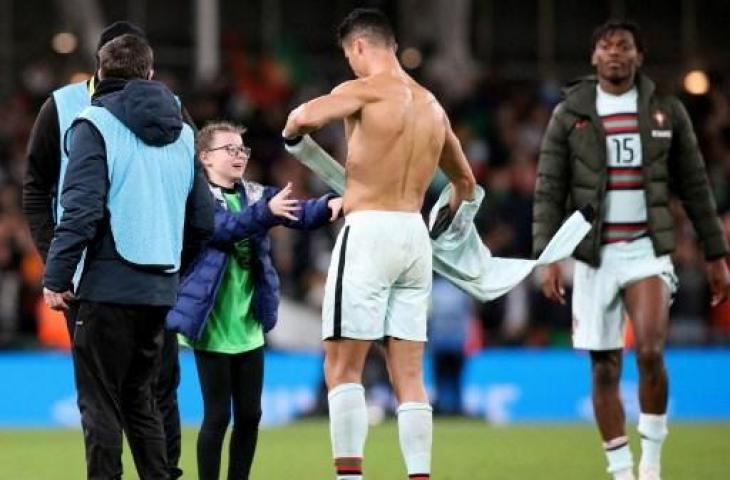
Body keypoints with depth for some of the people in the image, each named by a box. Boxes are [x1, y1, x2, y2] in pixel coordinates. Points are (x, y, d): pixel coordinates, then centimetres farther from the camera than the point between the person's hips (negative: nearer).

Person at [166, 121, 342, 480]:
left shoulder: (256, 195, 9)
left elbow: (296, 213, -5)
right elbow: (222, 227, -26)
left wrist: (329, 206, -27)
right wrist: (266, 211, -41)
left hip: (249, 326, 6)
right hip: (211, 327, -6)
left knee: (249, 414, 9)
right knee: (217, 415, -3)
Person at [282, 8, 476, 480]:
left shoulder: (365, 90, -5)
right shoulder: (431, 105, 17)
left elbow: (306, 117, -23)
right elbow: (465, 182, 29)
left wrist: (291, 131, 0)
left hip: (369, 230, -6)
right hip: (415, 236, 6)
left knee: (343, 366, -3)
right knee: (409, 375, 7)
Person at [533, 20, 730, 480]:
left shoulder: (667, 111, 5)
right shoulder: (569, 114, 3)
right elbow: (549, 191, 1)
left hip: (648, 249, -1)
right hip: (594, 254, 1)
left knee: (650, 351, -20)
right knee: (605, 369, 2)